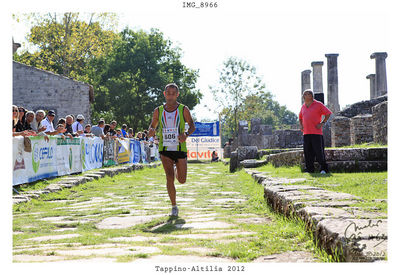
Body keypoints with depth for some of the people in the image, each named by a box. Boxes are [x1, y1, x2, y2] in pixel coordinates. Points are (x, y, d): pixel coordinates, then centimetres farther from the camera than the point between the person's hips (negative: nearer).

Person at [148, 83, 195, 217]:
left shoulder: (183, 109, 0)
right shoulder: (158, 111, 5)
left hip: (180, 148, 0)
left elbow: (192, 125, 6)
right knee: (169, 177, -13)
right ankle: (174, 207, -1)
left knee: (182, 180, 6)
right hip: (165, 149, 0)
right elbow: (152, 126, 14)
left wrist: (186, 134, -15)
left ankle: (176, 170, 44)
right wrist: (151, 131, -10)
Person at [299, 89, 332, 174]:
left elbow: (328, 113, 1)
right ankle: (309, 169, 9)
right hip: (306, 133, 5)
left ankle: (324, 169, -2)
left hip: (316, 132, -5)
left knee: (319, 151, -8)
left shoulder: (318, 104, 1)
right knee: (308, 152, 3)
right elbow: (300, 117, 34)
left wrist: (322, 123, -7)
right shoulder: (303, 106, 17)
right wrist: (301, 125, 17)